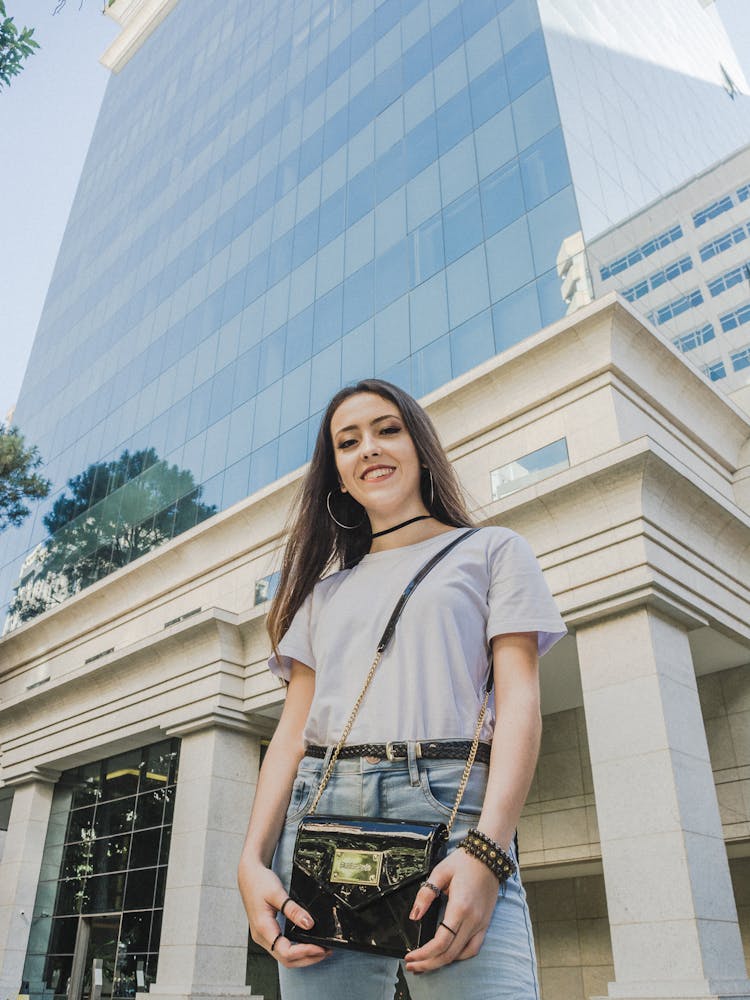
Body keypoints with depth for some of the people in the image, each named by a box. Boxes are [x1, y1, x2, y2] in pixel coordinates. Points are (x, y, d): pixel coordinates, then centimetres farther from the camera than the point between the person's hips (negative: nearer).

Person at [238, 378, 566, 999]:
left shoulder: (492, 551, 11)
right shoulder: (324, 587, 21)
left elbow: (519, 703, 0)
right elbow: (293, 731, 13)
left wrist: (486, 850, -15)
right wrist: (253, 860, -2)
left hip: (449, 807, -3)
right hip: (321, 811, 3)